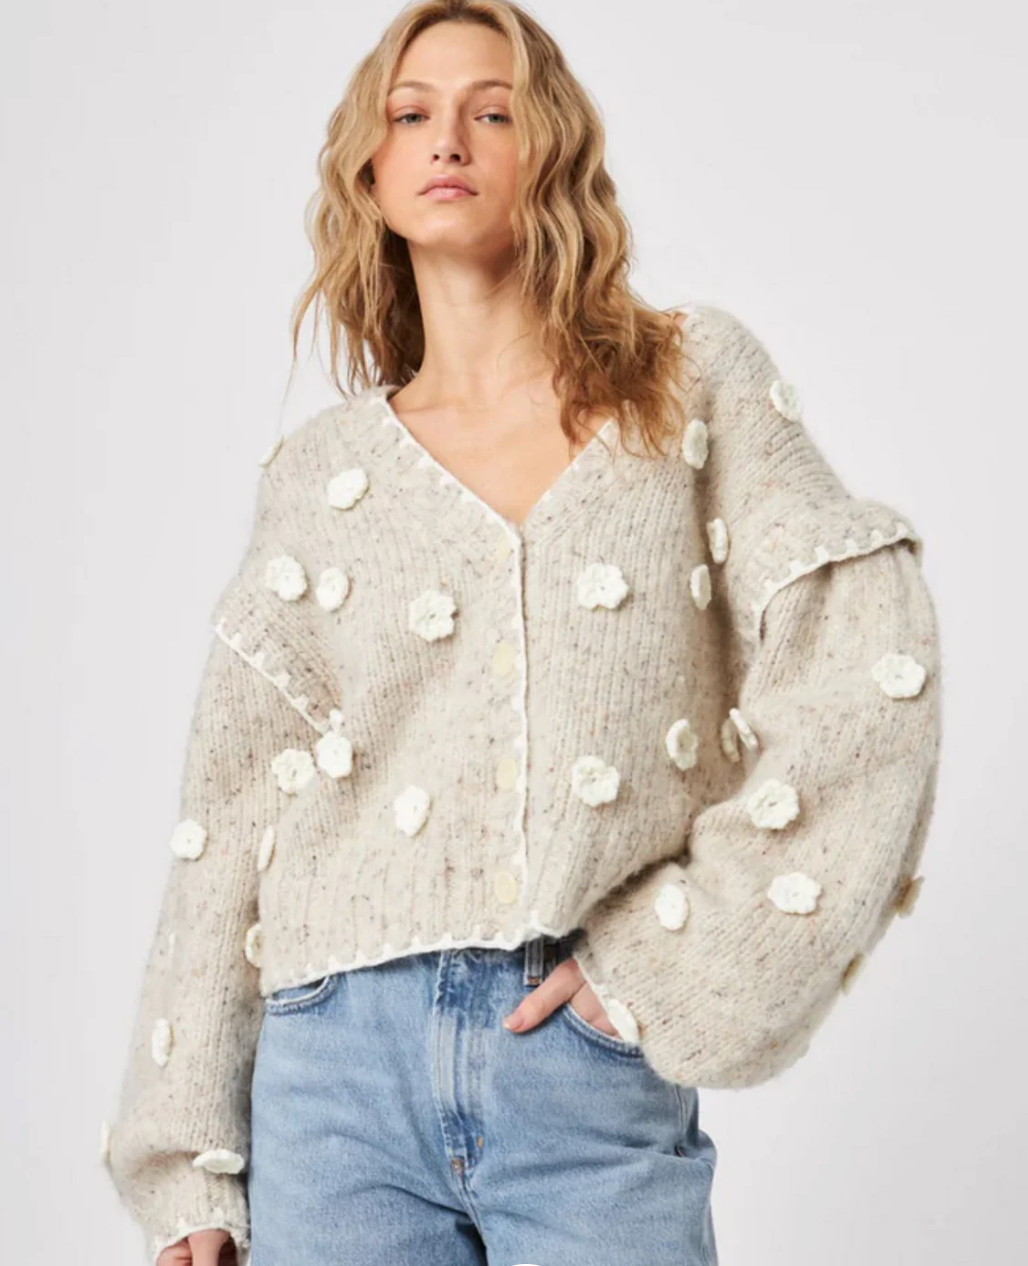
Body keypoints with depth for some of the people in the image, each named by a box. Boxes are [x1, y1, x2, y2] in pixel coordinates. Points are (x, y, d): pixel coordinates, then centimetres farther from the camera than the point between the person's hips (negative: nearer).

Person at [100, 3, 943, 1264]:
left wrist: (681, 958, -9)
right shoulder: (315, 472, 8)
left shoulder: (696, 380, 4)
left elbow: (865, 676, -5)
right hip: (342, 1066, 2)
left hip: (600, 1080, -1)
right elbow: (228, 827, 7)